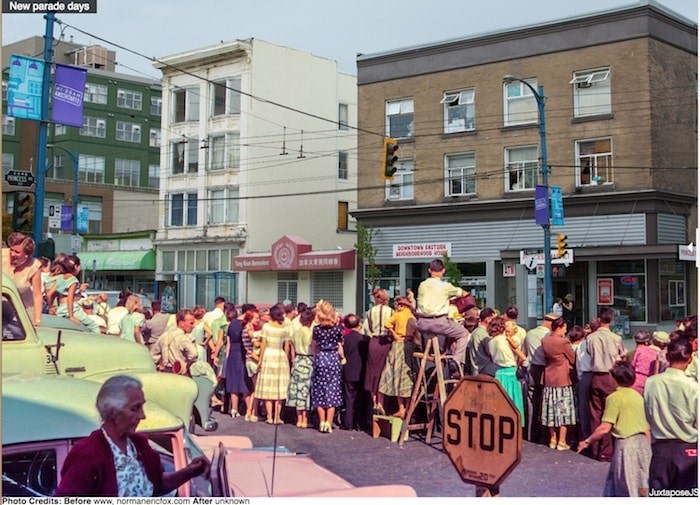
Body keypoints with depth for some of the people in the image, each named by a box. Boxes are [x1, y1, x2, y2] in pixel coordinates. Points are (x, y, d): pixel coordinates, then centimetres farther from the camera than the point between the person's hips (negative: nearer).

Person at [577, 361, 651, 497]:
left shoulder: (615, 397, -11)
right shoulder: (638, 396, 10)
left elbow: (605, 428, -16)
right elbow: (647, 427, 14)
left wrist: (587, 441, -4)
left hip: (626, 445, -7)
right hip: (642, 443, 7)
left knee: (627, 490, 3)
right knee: (640, 489, 15)